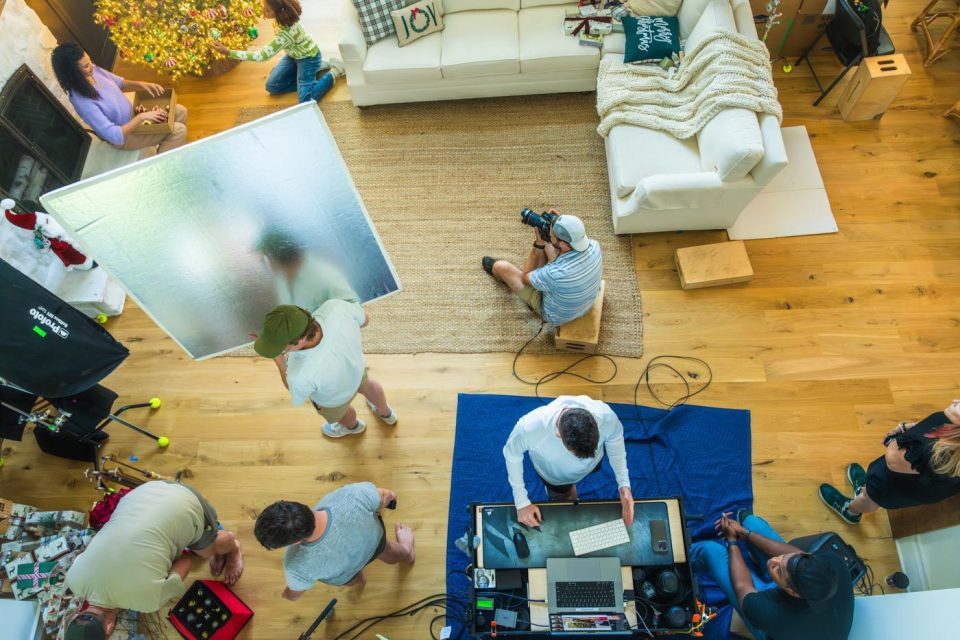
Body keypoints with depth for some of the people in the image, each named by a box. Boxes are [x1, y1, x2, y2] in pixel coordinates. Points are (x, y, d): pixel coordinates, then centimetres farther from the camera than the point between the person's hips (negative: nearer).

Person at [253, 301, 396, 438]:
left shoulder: (302, 375, -47)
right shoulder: (336, 307, -40)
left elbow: (296, 393, -19)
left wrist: (277, 358, -19)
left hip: (334, 397, -3)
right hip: (355, 366, 3)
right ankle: (386, 413, 70)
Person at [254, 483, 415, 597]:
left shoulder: (298, 565, -44)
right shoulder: (353, 494, -48)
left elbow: (293, 594, -17)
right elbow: (386, 495, -23)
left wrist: (286, 594, 8)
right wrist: (389, 497, 2)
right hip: (375, 539, 1)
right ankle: (407, 553, 73)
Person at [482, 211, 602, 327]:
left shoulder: (556, 273, -44)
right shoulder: (594, 246, -27)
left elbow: (525, 278, -20)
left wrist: (538, 244, -23)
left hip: (556, 315, -5)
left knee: (502, 266, 3)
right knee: (546, 244, 7)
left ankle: (505, 278, 44)